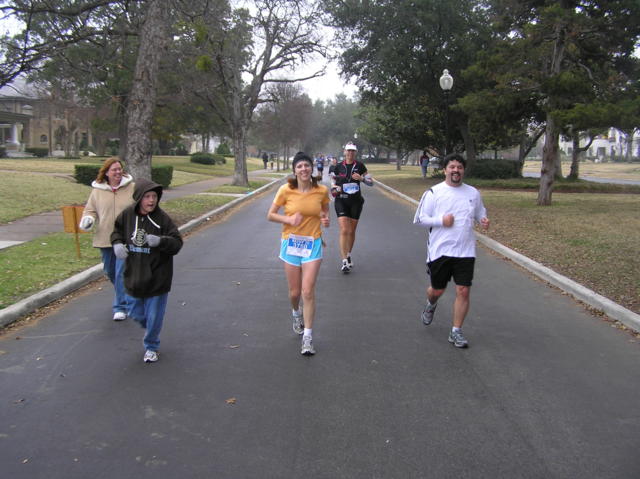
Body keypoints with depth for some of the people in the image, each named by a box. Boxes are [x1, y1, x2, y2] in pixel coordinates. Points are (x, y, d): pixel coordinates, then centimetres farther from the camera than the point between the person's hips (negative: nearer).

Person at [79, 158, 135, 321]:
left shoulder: (132, 188, -2)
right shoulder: (97, 190, 3)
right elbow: (90, 210, 9)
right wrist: (87, 219, -11)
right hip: (105, 238, 4)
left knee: (122, 272, -10)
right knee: (110, 272, 17)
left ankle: (120, 307, -1)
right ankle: (124, 296, 43)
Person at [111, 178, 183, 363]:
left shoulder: (162, 218, -15)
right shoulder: (127, 215, -5)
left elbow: (177, 242, -14)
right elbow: (116, 231, 12)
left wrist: (159, 241, -32)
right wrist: (117, 243, -8)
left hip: (157, 278, -3)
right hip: (134, 276, 4)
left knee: (154, 316, 7)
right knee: (137, 313, 17)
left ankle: (151, 347, 29)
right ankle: (151, 330, 49)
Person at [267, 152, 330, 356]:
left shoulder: (322, 191, -5)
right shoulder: (286, 190, -8)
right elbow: (271, 215, -1)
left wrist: (326, 219, -8)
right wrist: (289, 219, -18)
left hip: (313, 243, 0)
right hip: (291, 242, 0)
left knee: (308, 291, -8)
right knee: (295, 292, 9)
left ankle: (308, 338, 2)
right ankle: (296, 314, 45)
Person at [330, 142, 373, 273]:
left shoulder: (360, 166, 1)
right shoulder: (339, 166, 3)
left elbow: (371, 182, 4)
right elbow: (333, 180, 18)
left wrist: (361, 178, -15)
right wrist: (335, 188, -3)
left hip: (355, 201, 1)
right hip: (341, 201, -1)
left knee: (351, 231, 9)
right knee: (344, 230, -12)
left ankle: (348, 256, 30)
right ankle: (344, 260, -12)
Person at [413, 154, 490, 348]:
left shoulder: (473, 193, 8)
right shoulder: (433, 192, -2)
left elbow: (480, 214, 22)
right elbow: (419, 218, -1)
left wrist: (484, 221, -1)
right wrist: (441, 220, -15)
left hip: (465, 251, 2)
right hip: (440, 250, -2)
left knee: (463, 291, -4)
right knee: (437, 290, 10)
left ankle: (456, 332, 10)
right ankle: (431, 305, 48)